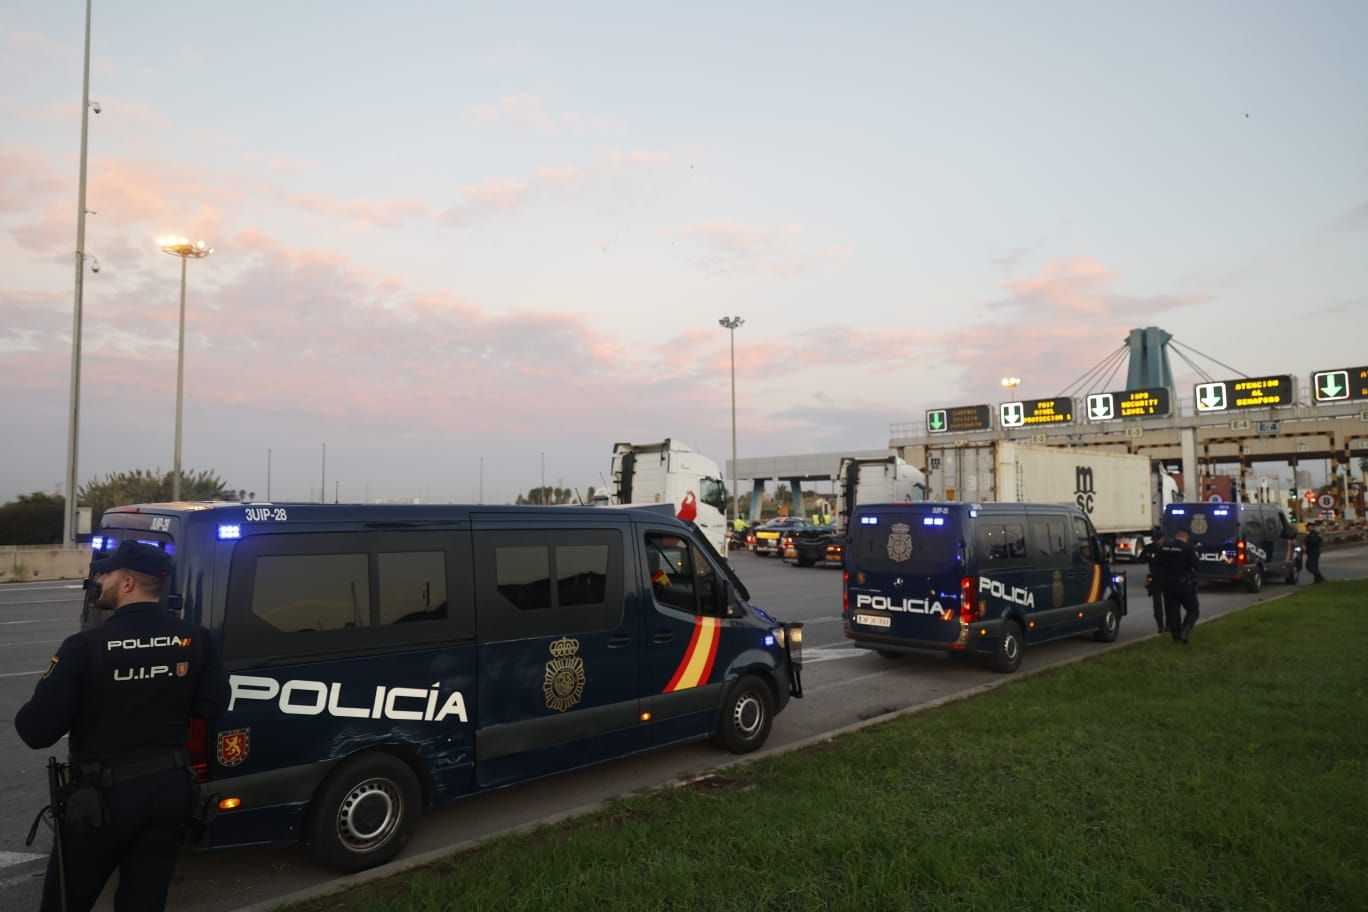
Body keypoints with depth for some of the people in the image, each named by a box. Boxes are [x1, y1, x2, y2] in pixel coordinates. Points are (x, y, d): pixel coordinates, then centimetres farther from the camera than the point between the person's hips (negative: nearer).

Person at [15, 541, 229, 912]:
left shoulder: (85, 646, -18)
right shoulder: (194, 639, -5)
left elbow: (36, 730, -15)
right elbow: (212, 706, 1)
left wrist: (25, 714, 7)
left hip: (105, 794, -4)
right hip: (169, 788, 4)